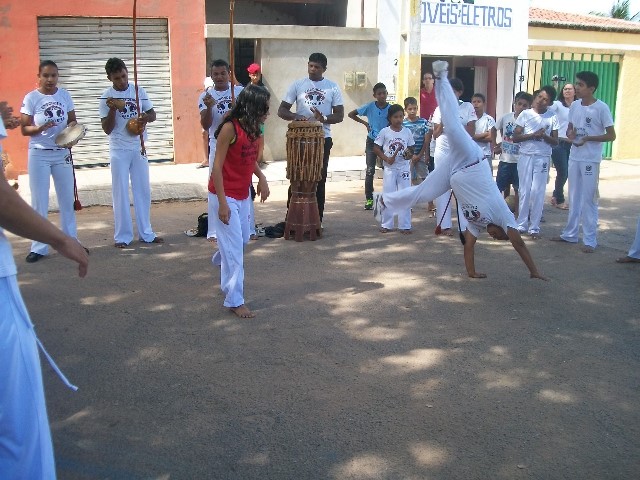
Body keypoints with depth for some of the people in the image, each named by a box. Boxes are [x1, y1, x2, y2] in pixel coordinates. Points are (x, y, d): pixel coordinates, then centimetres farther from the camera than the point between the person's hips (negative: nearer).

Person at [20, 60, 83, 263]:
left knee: (67, 199, 9)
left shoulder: (65, 95, 2)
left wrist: (73, 128, -16)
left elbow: (72, 120, 7)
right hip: (39, 154, -3)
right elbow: (24, 129, -7)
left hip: (62, 153, 3)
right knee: (39, 202, 1)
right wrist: (40, 128, -26)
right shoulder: (31, 98, -7)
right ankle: (39, 247, 9)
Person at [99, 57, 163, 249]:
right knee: (120, 193, 1)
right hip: (119, 150, -3)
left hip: (139, 148, 3)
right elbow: (107, 129, -5)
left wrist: (145, 117, -13)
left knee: (143, 190, 8)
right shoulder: (107, 96, -5)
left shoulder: (138, 91, 3)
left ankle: (146, 233, 18)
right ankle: (122, 236, 8)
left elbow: (153, 114, 9)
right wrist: (112, 110, -20)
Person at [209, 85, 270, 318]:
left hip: (243, 194, 8)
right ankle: (234, 301, 1)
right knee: (234, 247, -7)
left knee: (243, 239, 22)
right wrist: (222, 202, -22)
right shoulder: (230, 127, -20)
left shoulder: (253, 128, 3)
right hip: (225, 195, -8)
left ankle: (221, 260, 54)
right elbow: (217, 166, -20)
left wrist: (261, 177, -1)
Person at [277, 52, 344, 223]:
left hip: (323, 139, 0)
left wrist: (324, 118, -20)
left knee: (319, 181, 6)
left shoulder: (333, 87, 3)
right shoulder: (297, 85, 3)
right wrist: (295, 116, -20)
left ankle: (317, 220, 15)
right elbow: (281, 110, 2)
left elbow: (339, 115, 0)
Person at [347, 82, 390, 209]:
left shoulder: (391, 109, -6)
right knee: (370, 171, -2)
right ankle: (369, 199, 4)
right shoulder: (369, 107, -7)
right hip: (372, 141, 0)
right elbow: (351, 114, 2)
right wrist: (365, 123, -1)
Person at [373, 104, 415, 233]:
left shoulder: (407, 132, 2)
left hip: (404, 167, 1)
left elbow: (411, 149, 10)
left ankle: (405, 225, 8)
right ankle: (386, 225, 13)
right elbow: (376, 148, -1)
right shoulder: (384, 132, -4)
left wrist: (409, 154, -13)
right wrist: (386, 159, -14)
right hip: (390, 168, -1)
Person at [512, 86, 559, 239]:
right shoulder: (525, 114, 2)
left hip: (543, 158, 0)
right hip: (525, 156, 0)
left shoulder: (552, 117, 4)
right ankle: (522, 224, 12)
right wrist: (533, 135, -14)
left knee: (538, 192, -2)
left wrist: (544, 136, -14)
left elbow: (555, 141, 5)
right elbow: (515, 137, -2)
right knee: (524, 191, 3)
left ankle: (534, 227, 5)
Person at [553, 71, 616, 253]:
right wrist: (570, 134, -6)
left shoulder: (601, 108, -11)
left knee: (589, 199, -2)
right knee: (574, 198, 14)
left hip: (591, 160, -6)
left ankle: (590, 240, 5)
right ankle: (570, 233, 25)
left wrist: (587, 138, -19)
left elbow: (611, 136, -10)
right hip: (574, 157, 6)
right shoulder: (574, 105, 6)